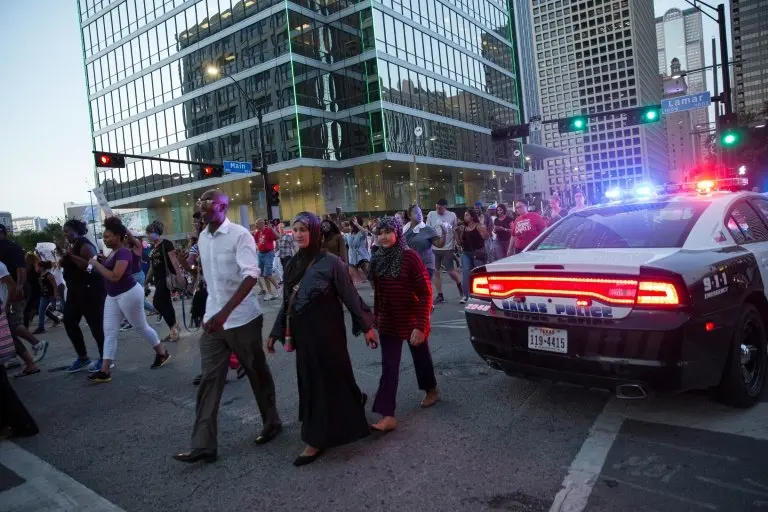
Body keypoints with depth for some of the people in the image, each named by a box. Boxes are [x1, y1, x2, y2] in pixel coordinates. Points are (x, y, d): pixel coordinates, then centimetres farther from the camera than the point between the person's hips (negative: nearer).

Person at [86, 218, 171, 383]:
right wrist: (98, 263, 5)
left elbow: (115, 276, -27)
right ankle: (104, 371, 5)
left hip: (129, 294, -9)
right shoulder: (113, 252, 10)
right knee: (109, 332, 4)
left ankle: (163, 354, 24)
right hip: (112, 297, 9)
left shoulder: (123, 252, -19)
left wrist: (96, 264, -20)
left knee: (141, 327, 5)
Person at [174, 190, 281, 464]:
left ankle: (271, 423, 31)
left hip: (242, 318, -6)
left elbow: (251, 276, -25)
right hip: (213, 319, 6)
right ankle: (203, 445, 10)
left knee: (258, 373, 11)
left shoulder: (240, 235, -15)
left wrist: (225, 313, -32)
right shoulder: (202, 238, 8)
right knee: (209, 381, 4)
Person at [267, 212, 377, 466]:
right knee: (310, 382, 16)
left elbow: (350, 296, -9)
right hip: (302, 333, 7)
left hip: (326, 331, -7)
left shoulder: (330, 262, -13)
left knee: (324, 381, 2)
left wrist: (367, 326, -7)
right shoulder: (293, 264, 5)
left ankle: (317, 440, 15)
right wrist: (275, 333, 12)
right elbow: (286, 303, 11)